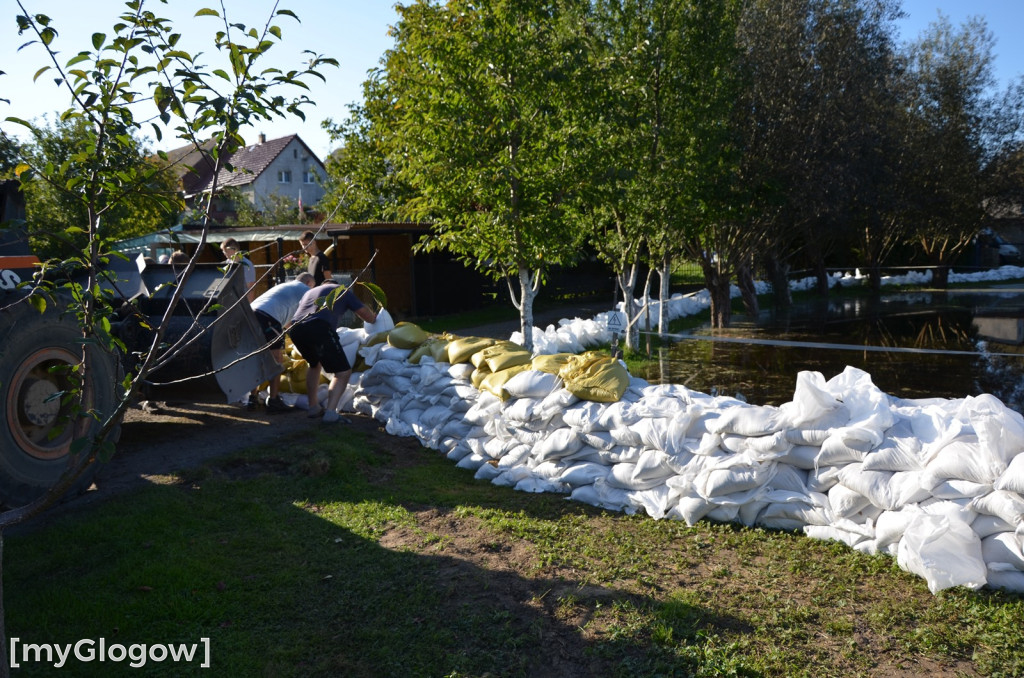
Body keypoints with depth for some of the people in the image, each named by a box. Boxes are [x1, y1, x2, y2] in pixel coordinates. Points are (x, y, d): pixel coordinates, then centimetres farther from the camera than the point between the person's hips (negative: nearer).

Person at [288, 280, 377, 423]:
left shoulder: (309, 292, 39)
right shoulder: (342, 290, 26)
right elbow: (366, 314, 23)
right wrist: (375, 318, 46)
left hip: (294, 329, 6)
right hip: (319, 328, -6)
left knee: (314, 364, 31)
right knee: (343, 372, 0)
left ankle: (313, 407, 32)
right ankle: (330, 412, -17)